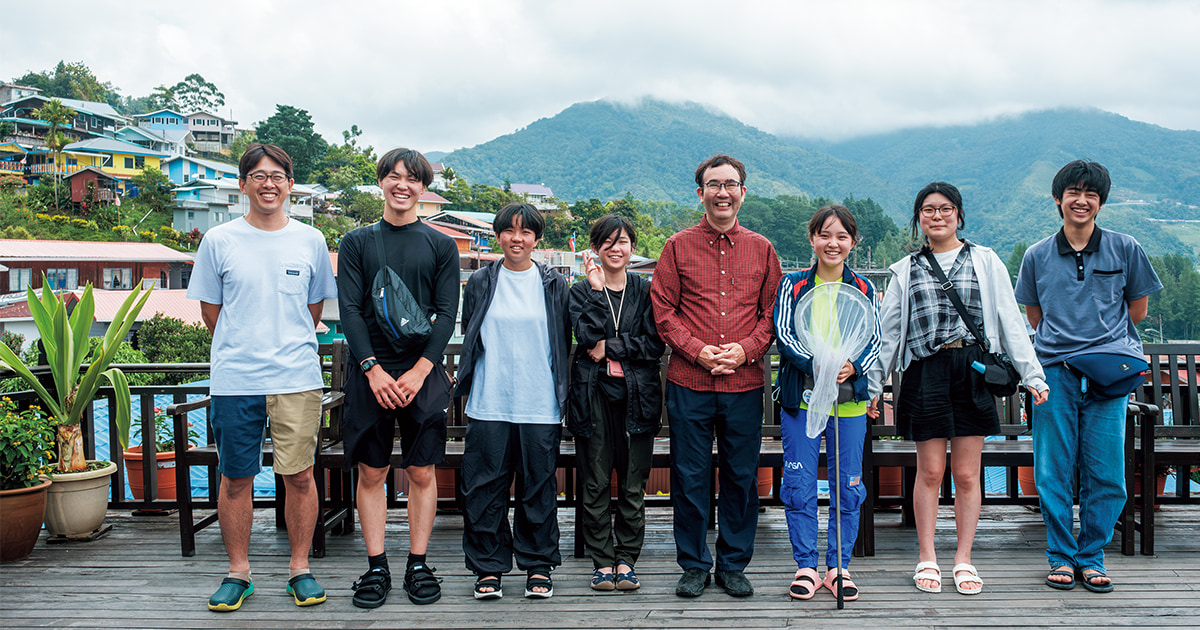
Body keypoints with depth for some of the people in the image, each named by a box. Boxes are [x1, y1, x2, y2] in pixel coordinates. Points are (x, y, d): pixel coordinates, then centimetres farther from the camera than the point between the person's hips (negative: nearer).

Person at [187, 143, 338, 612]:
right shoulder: (218, 241, 4)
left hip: (298, 379, 0)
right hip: (233, 380, 0)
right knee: (235, 478, 7)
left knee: (299, 475, 1)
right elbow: (210, 310, 10)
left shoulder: (310, 241, 6)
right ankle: (238, 573, 21)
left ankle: (299, 569, 16)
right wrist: (242, 351, 11)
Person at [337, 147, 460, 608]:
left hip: (423, 373, 0)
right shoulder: (356, 243, 8)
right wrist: (373, 369, -11)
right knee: (371, 472, 4)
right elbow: (349, 311, 1)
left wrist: (419, 371, -10)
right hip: (369, 372, 1)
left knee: (422, 473, 3)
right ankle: (376, 567, 14)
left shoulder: (441, 245, 7)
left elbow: (447, 314, 1)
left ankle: (418, 565, 14)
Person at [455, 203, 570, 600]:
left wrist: (562, 396, 6)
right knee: (485, 487, 3)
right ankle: (488, 567, 17)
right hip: (488, 404, 1)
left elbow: (563, 344, 9)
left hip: (540, 406, 0)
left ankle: (538, 567, 20)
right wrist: (469, 385, 10)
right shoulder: (480, 283, 7)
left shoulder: (554, 285, 6)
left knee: (538, 487, 6)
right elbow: (470, 340, 13)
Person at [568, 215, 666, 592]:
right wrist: (598, 290, -13)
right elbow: (586, 335, -11)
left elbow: (654, 345, -1)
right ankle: (602, 561, 14)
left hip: (637, 395, 1)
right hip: (594, 395, 0)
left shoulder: (645, 291, 9)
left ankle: (626, 560, 14)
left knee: (633, 484, 3)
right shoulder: (582, 290, 7)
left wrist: (609, 348, -8)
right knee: (596, 483, 3)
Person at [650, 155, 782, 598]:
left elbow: (773, 313, 8)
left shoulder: (761, 249, 9)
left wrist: (745, 350, -8)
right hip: (689, 383, -1)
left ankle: (733, 565, 22)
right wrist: (696, 350, -11)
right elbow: (663, 310, 2)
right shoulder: (679, 247, 5)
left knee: (741, 477, 8)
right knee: (689, 477, 5)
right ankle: (694, 566, 19)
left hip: (745, 383, 1)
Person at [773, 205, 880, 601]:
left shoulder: (864, 290, 8)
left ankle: (840, 566, 19)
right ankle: (806, 566, 14)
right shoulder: (793, 284, 4)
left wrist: (853, 367, -17)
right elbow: (783, 333, -5)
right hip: (801, 397, -1)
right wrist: (815, 364, -21)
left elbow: (874, 341, 4)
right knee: (799, 485, 1)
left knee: (849, 486, 5)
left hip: (850, 401, 1)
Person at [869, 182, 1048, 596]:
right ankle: (927, 558, 13)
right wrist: (872, 384, 8)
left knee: (967, 474, 4)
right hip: (925, 372, 0)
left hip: (972, 371, 0)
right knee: (930, 471, 2)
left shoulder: (985, 262, 9)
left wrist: (1032, 375, 1)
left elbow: (1011, 322, 7)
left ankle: (963, 559, 15)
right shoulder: (906, 270, 11)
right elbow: (888, 331, 12)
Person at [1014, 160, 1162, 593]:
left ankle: (1091, 557, 16)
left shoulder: (1125, 249, 5)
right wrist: (1065, 338, 9)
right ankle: (1061, 556, 16)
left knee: (1105, 473, 1)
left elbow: (1138, 309, 15)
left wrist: (1100, 332, 12)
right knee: (1053, 472, 2)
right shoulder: (1037, 256, 7)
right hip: (1054, 372, 0)